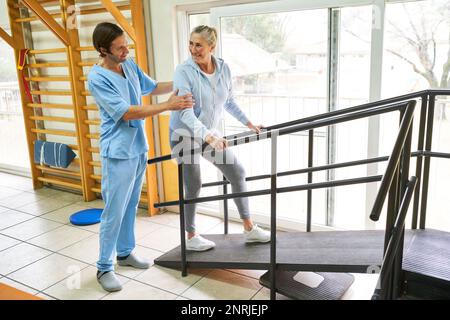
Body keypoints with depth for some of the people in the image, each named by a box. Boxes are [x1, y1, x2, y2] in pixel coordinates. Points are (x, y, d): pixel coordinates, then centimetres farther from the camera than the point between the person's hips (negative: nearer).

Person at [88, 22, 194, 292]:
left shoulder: (130, 65, 6)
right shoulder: (97, 78, -17)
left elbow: (152, 87, 22)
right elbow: (127, 112, -23)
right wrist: (169, 105, -23)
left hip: (139, 148, 8)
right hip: (118, 153, -7)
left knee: (131, 206, 18)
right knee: (114, 212, -1)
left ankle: (125, 252, 34)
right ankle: (105, 267, 14)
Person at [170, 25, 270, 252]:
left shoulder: (223, 68, -3)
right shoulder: (183, 72, -20)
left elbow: (229, 102, 11)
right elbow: (186, 112, -30)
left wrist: (249, 123, 12)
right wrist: (207, 136, -43)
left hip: (211, 134, 6)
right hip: (185, 135, -6)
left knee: (237, 173, 7)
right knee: (193, 187, 1)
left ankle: (249, 229, 21)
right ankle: (191, 238, 21)